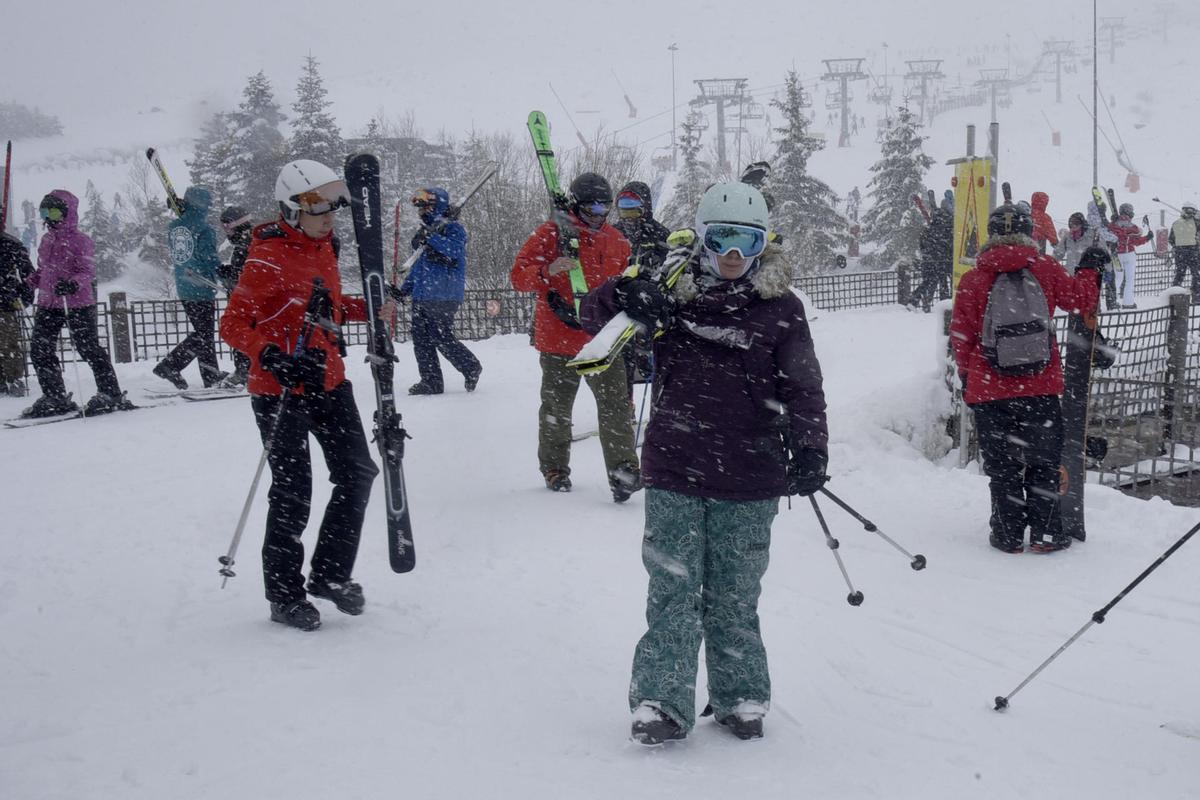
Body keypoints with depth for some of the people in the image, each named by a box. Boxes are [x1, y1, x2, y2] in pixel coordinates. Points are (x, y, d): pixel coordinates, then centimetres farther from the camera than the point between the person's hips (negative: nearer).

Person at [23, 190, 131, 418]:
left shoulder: (79, 240, -8)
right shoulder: (46, 241, 14)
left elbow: (88, 271, -16)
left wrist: (73, 284, -33)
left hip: (77, 303, -8)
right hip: (48, 305, 8)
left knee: (89, 348, -4)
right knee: (40, 351, 4)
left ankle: (112, 395, 4)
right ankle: (55, 397, 13)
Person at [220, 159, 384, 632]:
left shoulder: (324, 247, 8)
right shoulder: (268, 258, -16)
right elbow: (233, 324, -18)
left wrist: (369, 307, 5)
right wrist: (271, 357, -34)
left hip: (328, 382, 8)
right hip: (279, 391, -8)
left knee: (357, 473, 9)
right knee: (292, 492, 0)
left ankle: (331, 574, 25)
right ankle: (285, 596, 16)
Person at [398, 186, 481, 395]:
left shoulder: (452, 227, -5)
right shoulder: (428, 229, 21)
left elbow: (455, 249, -25)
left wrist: (431, 238, -31)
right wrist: (405, 288, 25)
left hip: (443, 297, -9)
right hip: (422, 296, 9)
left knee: (442, 338, -8)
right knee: (421, 338, 5)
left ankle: (471, 367, 12)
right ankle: (431, 380, 11)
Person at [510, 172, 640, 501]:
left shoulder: (615, 240, 9)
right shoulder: (551, 234, -4)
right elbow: (519, 276, -8)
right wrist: (547, 271, -25)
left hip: (602, 340, 3)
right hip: (559, 339, -3)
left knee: (615, 405, -7)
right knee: (557, 408, 10)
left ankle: (623, 471, -7)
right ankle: (555, 470, 25)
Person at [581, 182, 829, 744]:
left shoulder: (780, 307, 1)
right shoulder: (671, 292, 2)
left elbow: (802, 385, -4)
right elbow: (595, 317, 7)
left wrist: (809, 448, -20)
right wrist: (625, 299, -17)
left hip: (749, 480, 0)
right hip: (675, 471, 0)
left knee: (734, 597, 10)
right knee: (673, 591, -1)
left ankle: (741, 697, 25)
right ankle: (660, 701, 7)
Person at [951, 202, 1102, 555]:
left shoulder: (973, 279, -4)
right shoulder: (1045, 269, -3)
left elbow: (961, 337, 1)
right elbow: (1082, 299, 9)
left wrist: (966, 375, 15)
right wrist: (1090, 269, 27)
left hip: (989, 390, 0)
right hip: (1041, 387, 0)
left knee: (1002, 466, 11)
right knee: (1044, 460, 13)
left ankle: (1009, 535, 13)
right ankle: (1045, 533, 14)